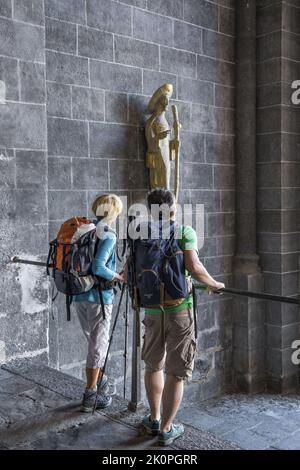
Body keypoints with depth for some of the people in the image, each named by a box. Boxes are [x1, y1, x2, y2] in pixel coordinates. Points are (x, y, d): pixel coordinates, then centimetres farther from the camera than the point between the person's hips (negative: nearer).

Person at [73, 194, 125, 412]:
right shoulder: (108, 236, -15)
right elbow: (98, 267, -26)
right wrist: (118, 277, -12)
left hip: (79, 295, 7)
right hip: (99, 296, -7)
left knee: (96, 341, 21)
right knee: (98, 345, 5)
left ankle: (101, 382, 35)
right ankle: (90, 396, 12)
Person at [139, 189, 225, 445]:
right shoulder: (185, 232, -6)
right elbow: (193, 267, -19)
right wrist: (214, 284, -2)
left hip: (152, 310, 4)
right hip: (180, 310, -4)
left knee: (153, 365, 22)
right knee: (176, 373, 8)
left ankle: (154, 419, 33)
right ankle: (166, 429, 16)